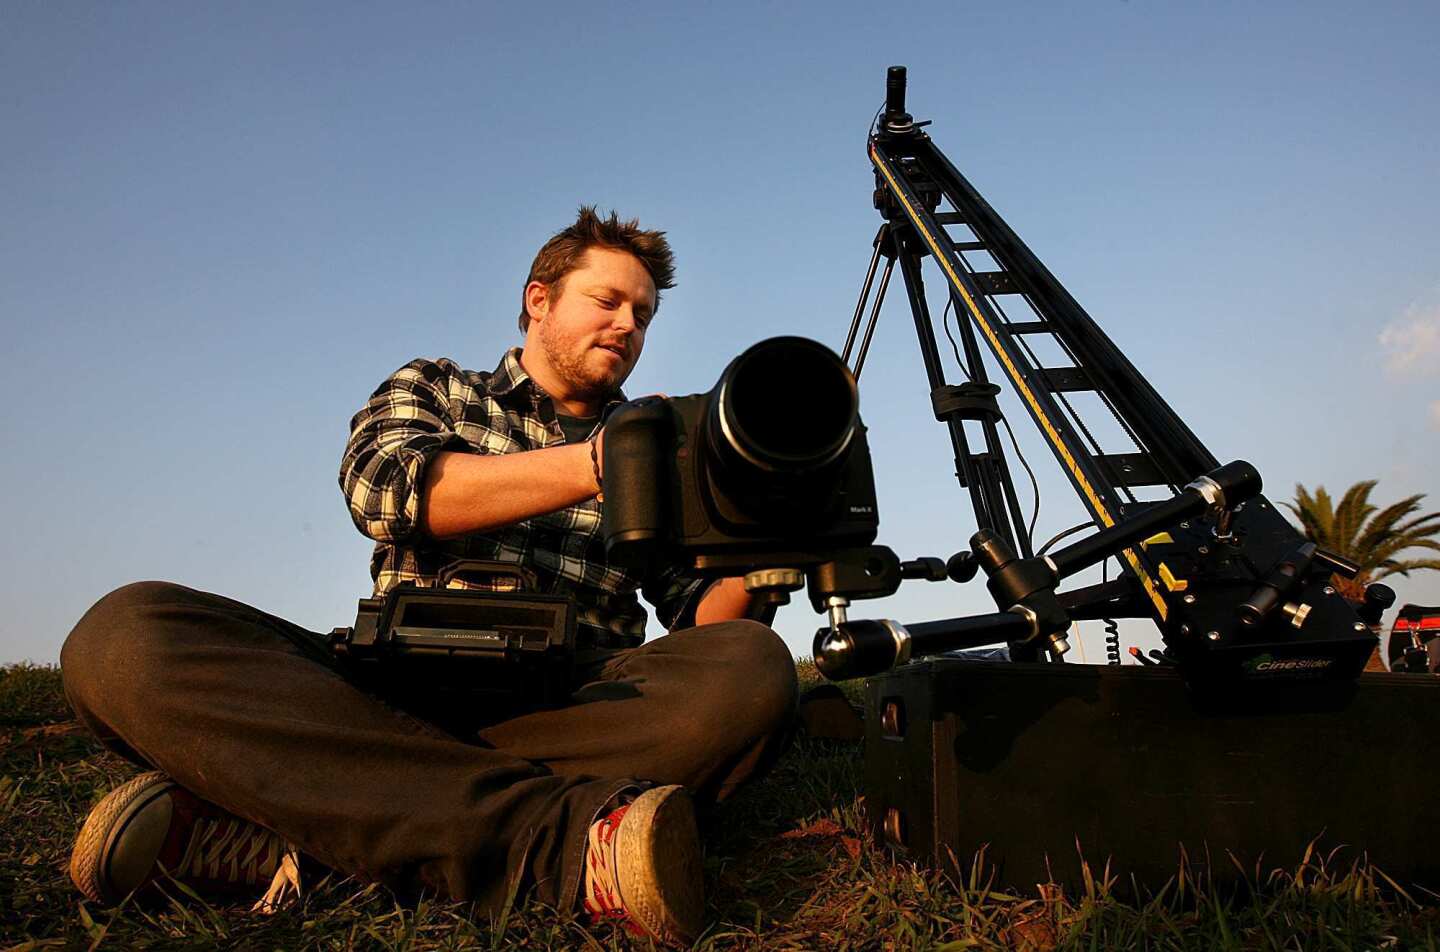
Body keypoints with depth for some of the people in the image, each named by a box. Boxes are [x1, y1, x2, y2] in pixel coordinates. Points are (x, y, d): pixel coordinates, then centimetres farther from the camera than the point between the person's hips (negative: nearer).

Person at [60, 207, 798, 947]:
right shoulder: (428, 389, 18)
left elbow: (698, 614, 11)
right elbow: (385, 487, -6)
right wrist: (594, 464, -19)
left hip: (582, 711, 1)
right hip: (398, 692, 0)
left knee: (753, 667, -29)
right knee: (128, 632, -23)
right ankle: (564, 839, -36)